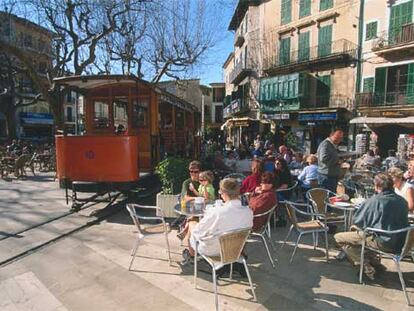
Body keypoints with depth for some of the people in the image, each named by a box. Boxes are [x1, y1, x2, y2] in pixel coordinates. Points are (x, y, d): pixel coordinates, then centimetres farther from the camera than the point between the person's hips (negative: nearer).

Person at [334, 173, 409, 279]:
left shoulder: (375, 200, -16)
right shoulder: (402, 201, 5)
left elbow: (358, 221, -10)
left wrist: (356, 226, 14)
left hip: (384, 243, -8)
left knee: (338, 237, -4)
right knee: (357, 230, 27)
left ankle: (367, 266, -4)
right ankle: (372, 261, 17)